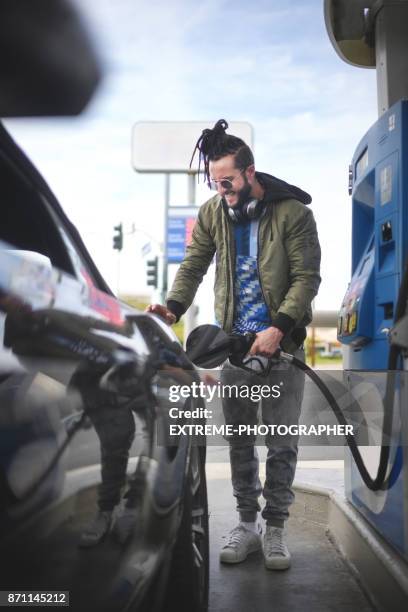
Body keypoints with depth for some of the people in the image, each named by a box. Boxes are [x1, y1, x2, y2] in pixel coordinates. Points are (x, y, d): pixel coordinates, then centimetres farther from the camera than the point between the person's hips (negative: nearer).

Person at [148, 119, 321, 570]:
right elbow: (193, 266, 2)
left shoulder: (292, 212, -10)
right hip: (233, 343, 3)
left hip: (281, 345, -3)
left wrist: (278, 329, -23)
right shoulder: (212, 212, 2)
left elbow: (307, 277, -12)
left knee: (282, 444, 5)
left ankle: (275, 528, 21)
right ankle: (246, 523, 26)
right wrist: (173, 307, -17)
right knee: (239, 441, 11)